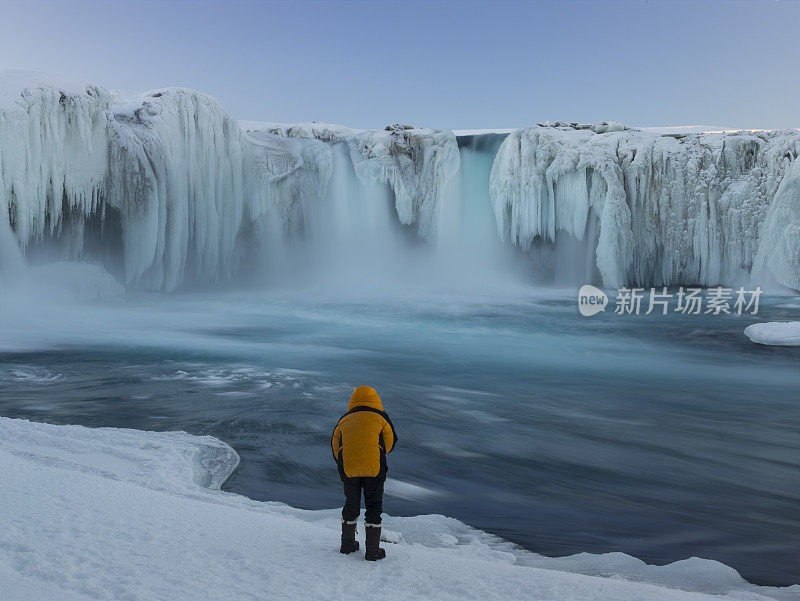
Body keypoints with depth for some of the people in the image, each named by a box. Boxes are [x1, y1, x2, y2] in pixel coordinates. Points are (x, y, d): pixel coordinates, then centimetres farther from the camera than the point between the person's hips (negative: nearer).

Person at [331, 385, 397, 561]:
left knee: (351, 505, 19)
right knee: (374, 507, 8)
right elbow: (390, 443, 10)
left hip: (348, 468, 3)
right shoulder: (380, 418, 4)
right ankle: (373, 551, 9)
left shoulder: (344, 420, 13)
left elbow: (335, 446, 15)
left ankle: (347, 544, 29)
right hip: (374, 467, -3)